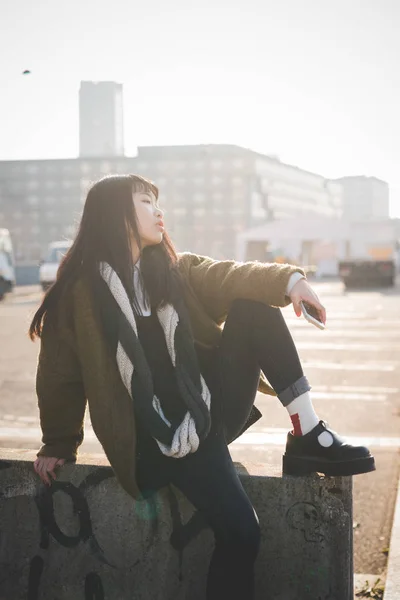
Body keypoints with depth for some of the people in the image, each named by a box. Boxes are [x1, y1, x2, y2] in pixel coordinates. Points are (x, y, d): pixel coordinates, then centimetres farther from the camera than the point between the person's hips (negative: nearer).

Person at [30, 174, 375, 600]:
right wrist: (58, 444, 13)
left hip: (212, 406, 5)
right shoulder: (79, 291, -2)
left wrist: (287, 279, -25)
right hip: (162, 436, -5)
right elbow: (61, 373, 7)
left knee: (253, 306, -16)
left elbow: (227, 277, -6)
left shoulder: (174, 269, 13)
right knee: (239, 531, -25)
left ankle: (307, 436, -17)